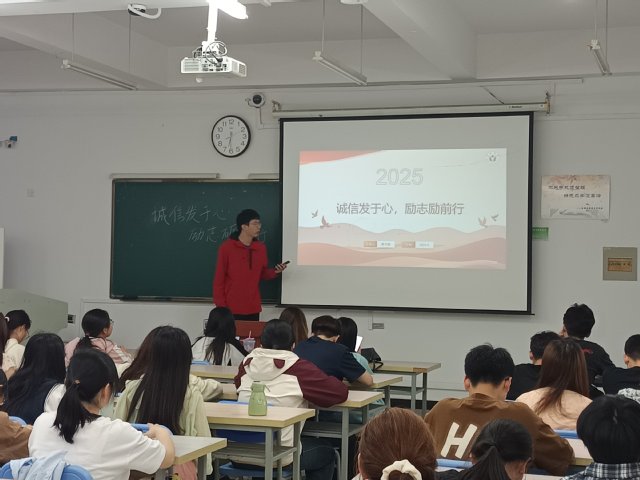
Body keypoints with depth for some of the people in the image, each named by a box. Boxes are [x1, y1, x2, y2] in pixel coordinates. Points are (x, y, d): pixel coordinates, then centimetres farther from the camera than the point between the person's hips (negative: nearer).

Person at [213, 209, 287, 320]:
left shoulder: (261, 248, 7)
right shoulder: (227, 247, -7)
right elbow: (219, 278, -5)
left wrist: (274, 272, -4)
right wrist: (220, 305, -8)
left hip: (253, 308, 4)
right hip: (231, 308, -4)